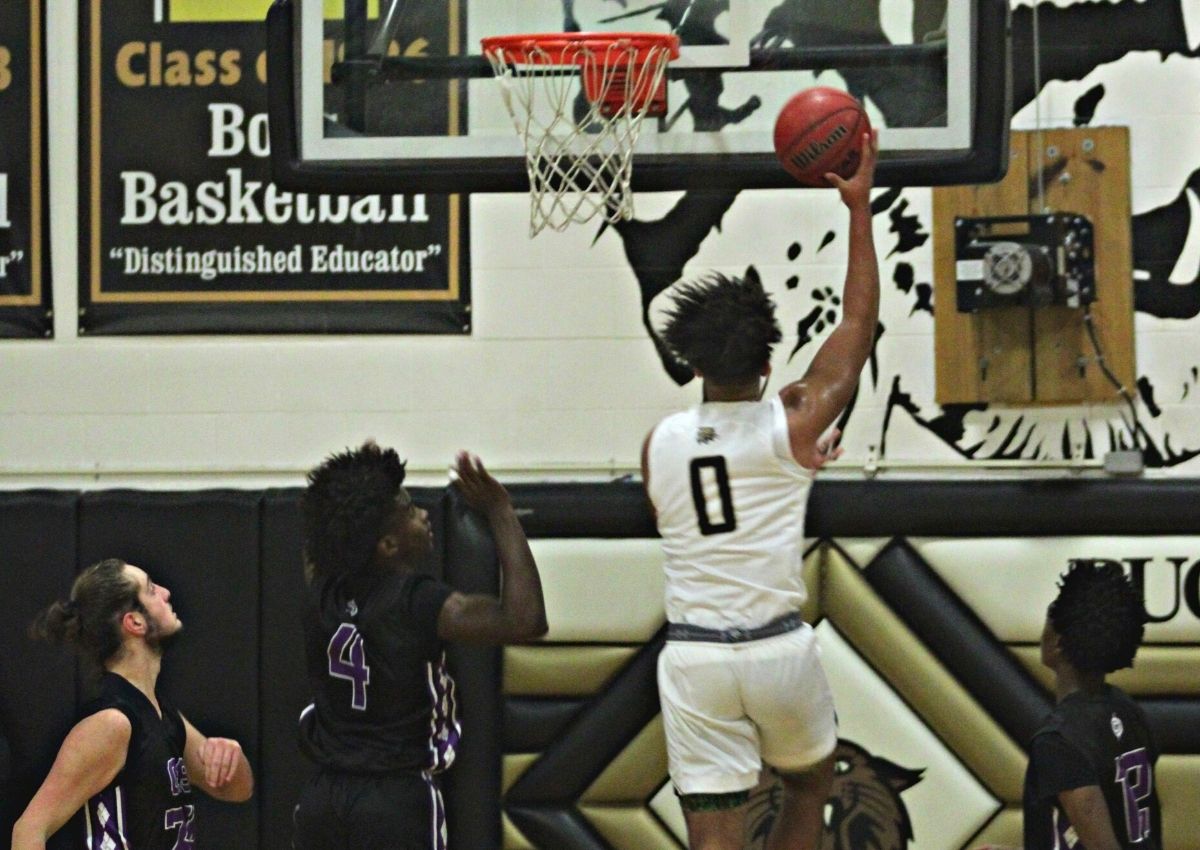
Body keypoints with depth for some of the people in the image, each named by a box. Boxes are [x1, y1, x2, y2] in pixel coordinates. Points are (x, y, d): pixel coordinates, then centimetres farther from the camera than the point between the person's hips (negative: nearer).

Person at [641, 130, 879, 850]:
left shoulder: (659, 444, 3)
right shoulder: (791, 428, -5)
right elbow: (859, 323, 4)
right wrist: (860, 208, 6)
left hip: (691, 655, 1)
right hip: (778, 651, -1)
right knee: (809, 788, 26)